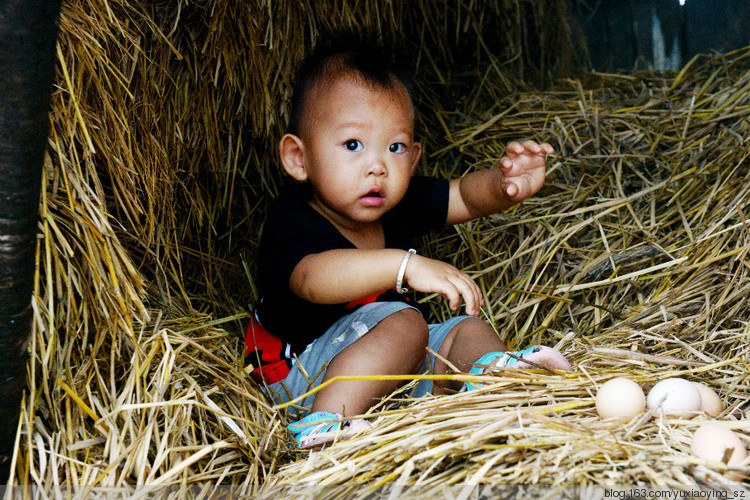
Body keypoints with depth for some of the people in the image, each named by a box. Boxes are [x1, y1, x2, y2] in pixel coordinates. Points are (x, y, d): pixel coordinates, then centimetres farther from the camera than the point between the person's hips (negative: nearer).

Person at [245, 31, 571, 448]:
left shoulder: (400, 203, -4)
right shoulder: (293, 225, -27)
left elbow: (467, 196, 1)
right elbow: (313, 279, -48)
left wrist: (508, 185, -23)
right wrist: (405, 264, -61)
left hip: (389, 366, 8)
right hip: (304, 376, -8)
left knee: (469, 328, -2)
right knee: (403, 324, -30)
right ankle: (326, 424, -38)